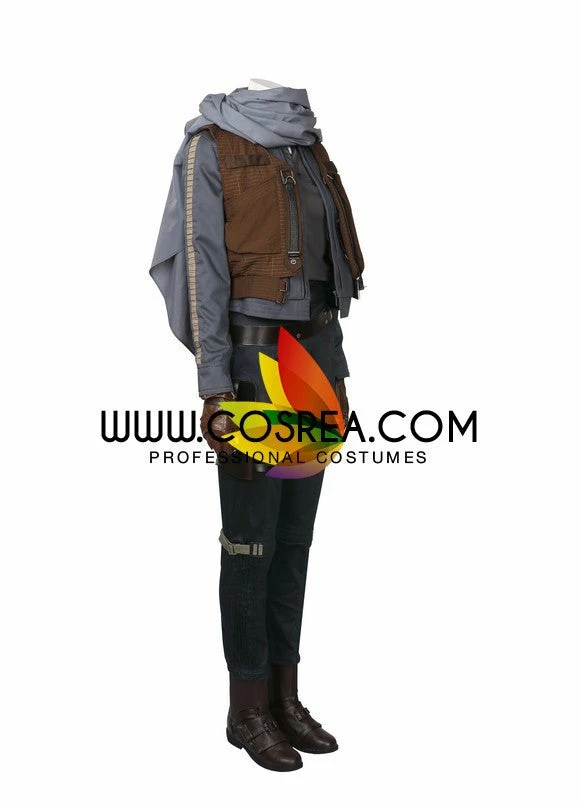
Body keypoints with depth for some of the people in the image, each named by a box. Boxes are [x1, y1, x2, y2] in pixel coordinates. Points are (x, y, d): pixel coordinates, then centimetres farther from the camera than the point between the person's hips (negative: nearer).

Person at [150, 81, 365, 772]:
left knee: (294, 536, 11)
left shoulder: (309, 151, 16)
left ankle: (284, 695, 22)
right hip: (253, 358, -7)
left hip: (313, 354, 7)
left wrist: (335, 372, 15)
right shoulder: (210, 145, -6)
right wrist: (215, 389, -17)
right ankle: (247, 708, 14)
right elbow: (200, 267, -12)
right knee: (251, 540, 0)